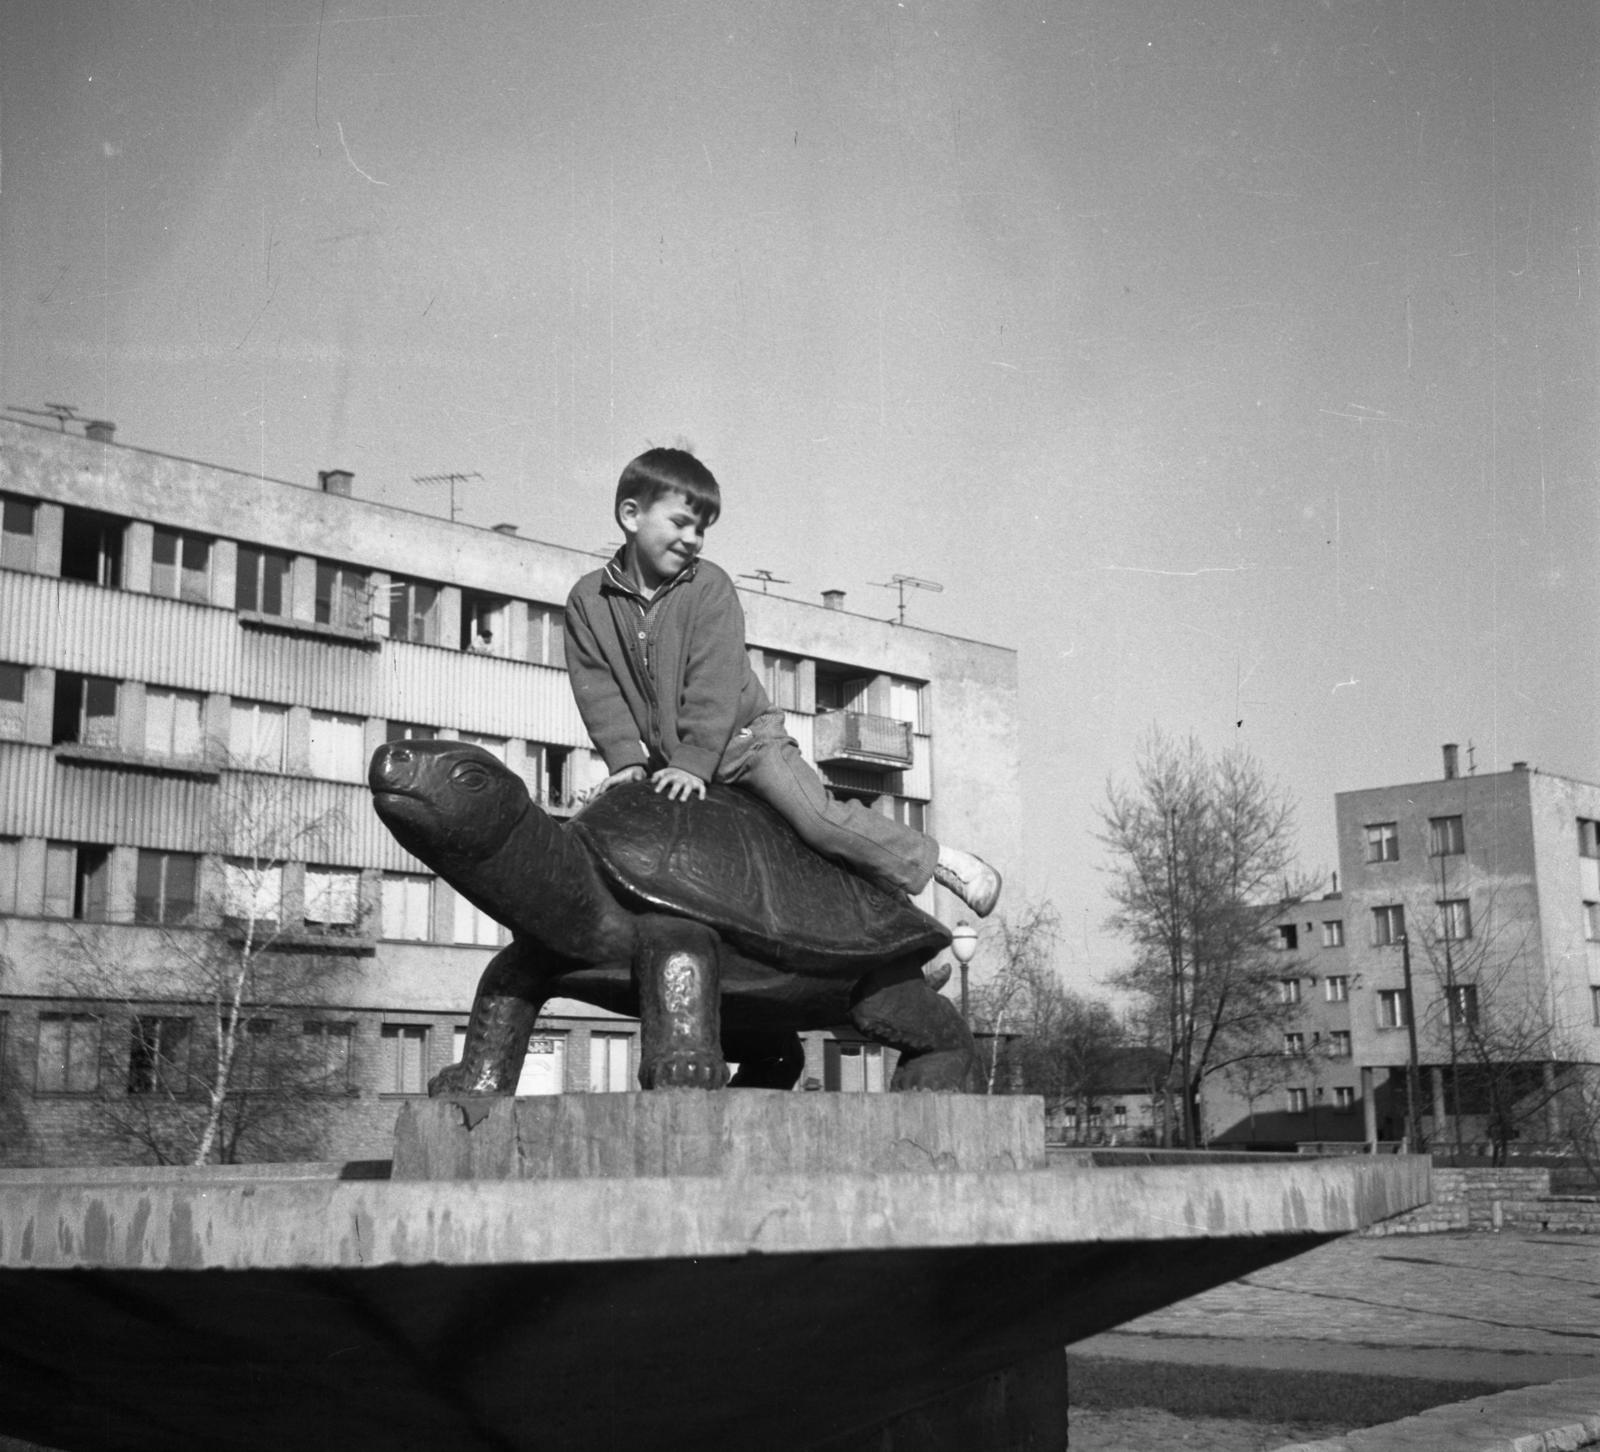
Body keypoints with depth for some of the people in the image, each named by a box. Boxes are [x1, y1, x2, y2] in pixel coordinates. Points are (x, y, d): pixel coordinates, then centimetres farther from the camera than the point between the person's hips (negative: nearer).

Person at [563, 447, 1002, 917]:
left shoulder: (709, 587, -7)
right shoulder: (588, 601, -1)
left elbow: (714, 684, -15)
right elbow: (598, 689, -7)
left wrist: (694, 761, -24)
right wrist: (626, 759, -19)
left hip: (741, 737, -4)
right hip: (661, 756, 4)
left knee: (818, 816, -18)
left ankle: (933, 860, -6)